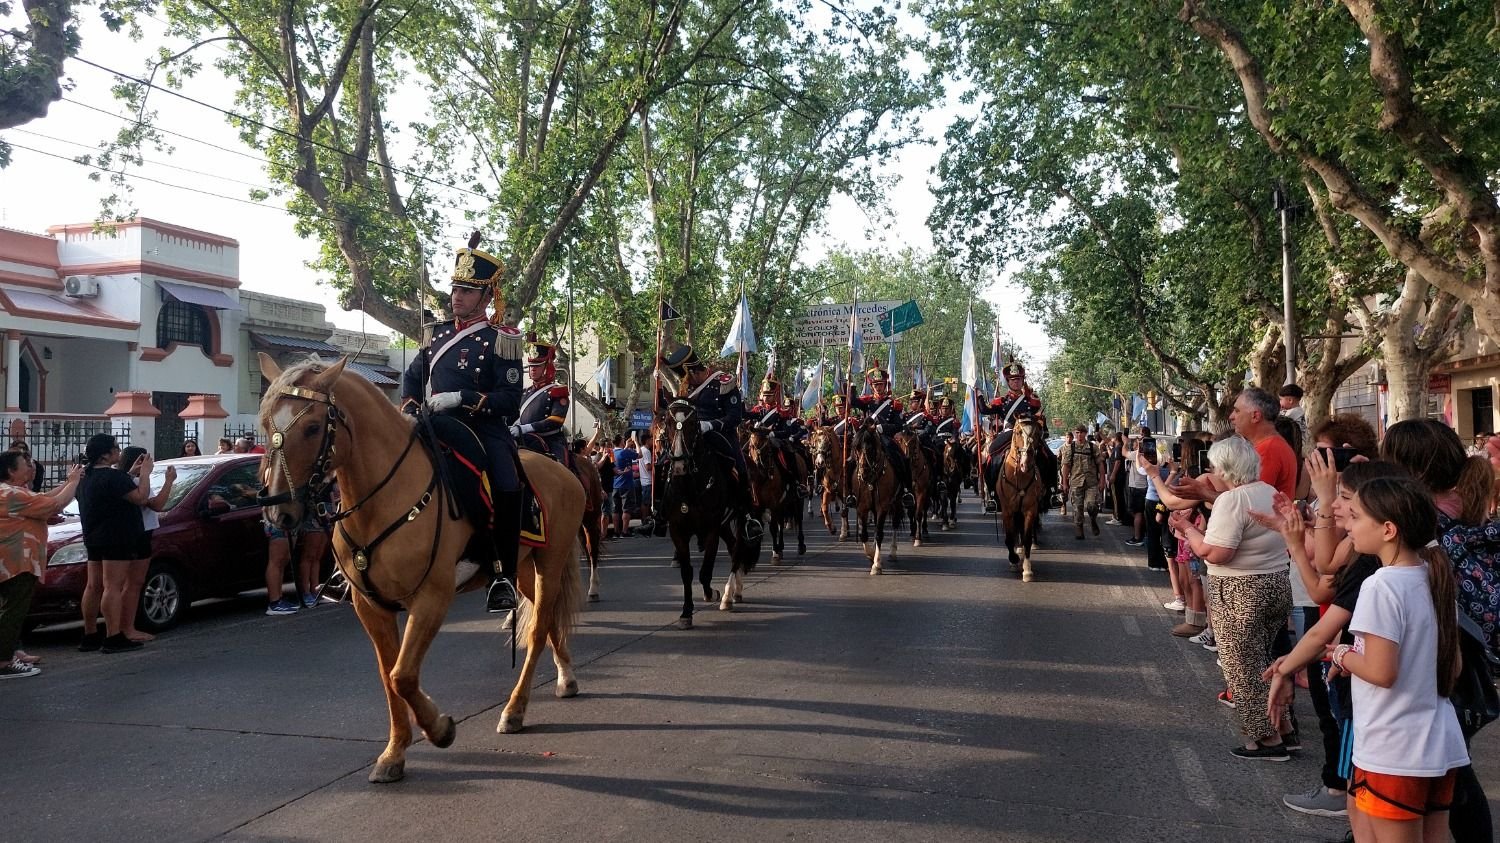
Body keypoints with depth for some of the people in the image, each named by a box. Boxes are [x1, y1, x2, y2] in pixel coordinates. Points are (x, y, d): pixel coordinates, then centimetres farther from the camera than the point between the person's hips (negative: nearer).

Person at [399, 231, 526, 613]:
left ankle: (505, 576, -22)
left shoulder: (500, 340, -2)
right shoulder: (437, 333, 16)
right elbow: (412, 377, 27)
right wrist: (410, 407, 6)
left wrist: (462, 398, -20)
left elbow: (511, 398, -10)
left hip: (486, 430, -6)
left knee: (508, 488, -31)